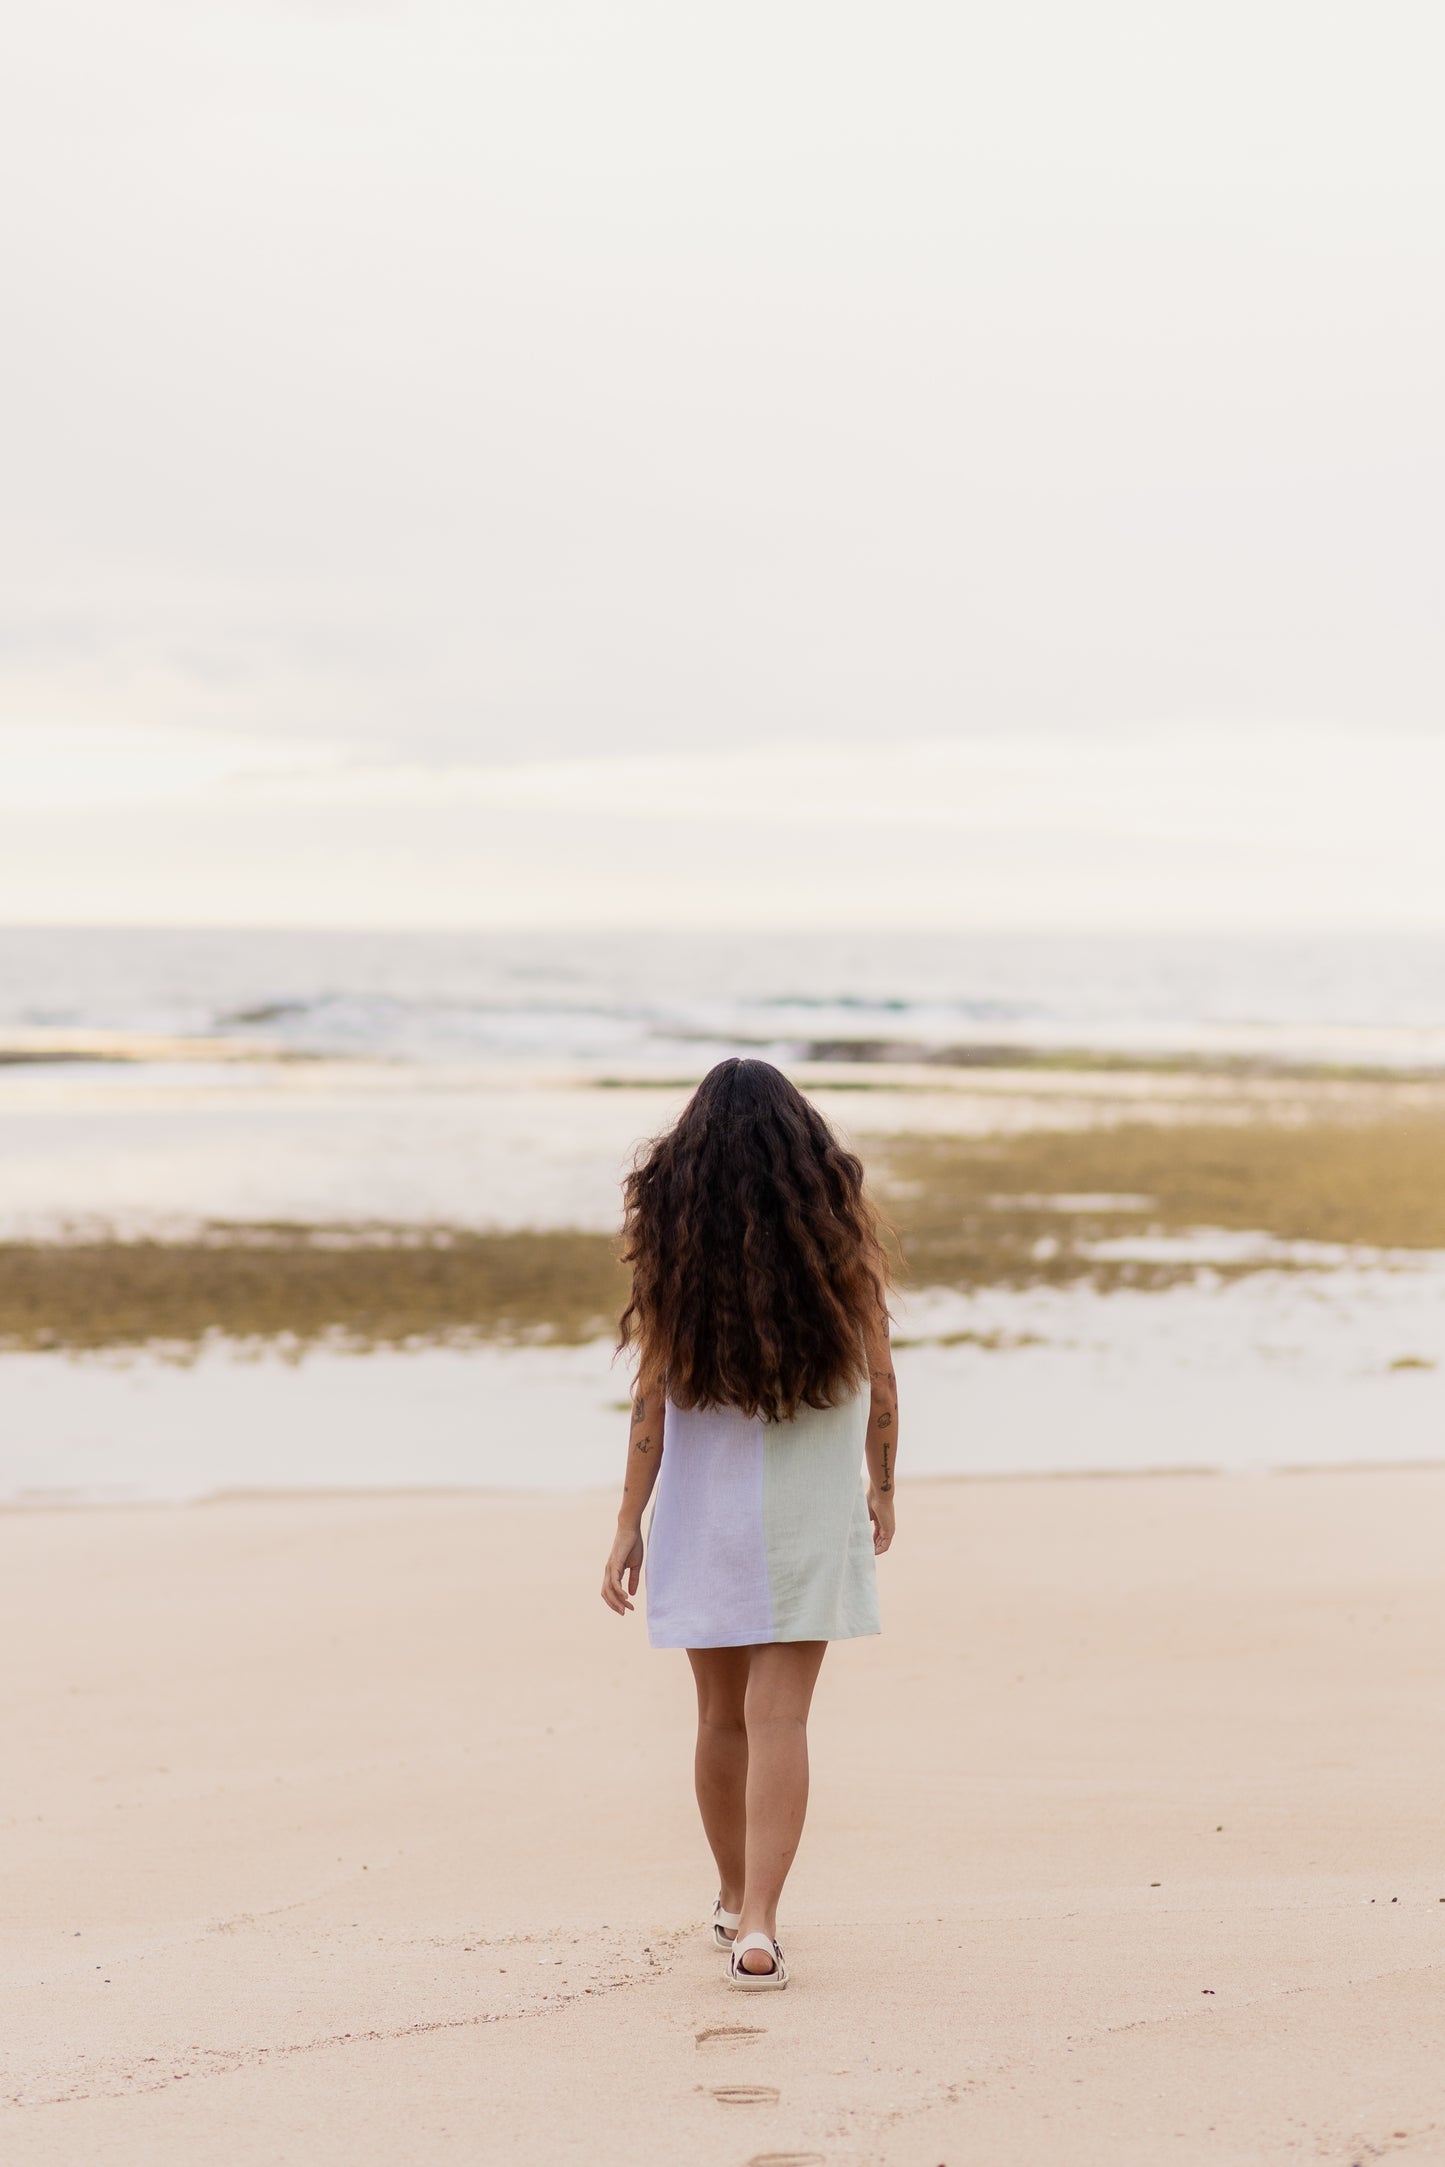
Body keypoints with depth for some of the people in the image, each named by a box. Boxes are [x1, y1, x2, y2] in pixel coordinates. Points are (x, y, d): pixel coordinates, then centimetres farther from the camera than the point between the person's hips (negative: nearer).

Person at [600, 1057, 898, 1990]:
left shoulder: (673, 1236, -5)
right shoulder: (842, 1231, -4)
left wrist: (630, 1523, -1)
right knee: (779, 1717, -4)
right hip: (809, 1503, -1)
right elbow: (879, 1381, 0)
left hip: (704, 1503, 1)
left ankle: (737, 1898, 33)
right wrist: (882, 1489, 15)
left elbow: (653, 1395, -6)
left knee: (723, 1714, 15)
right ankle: (758, 1924, -15)